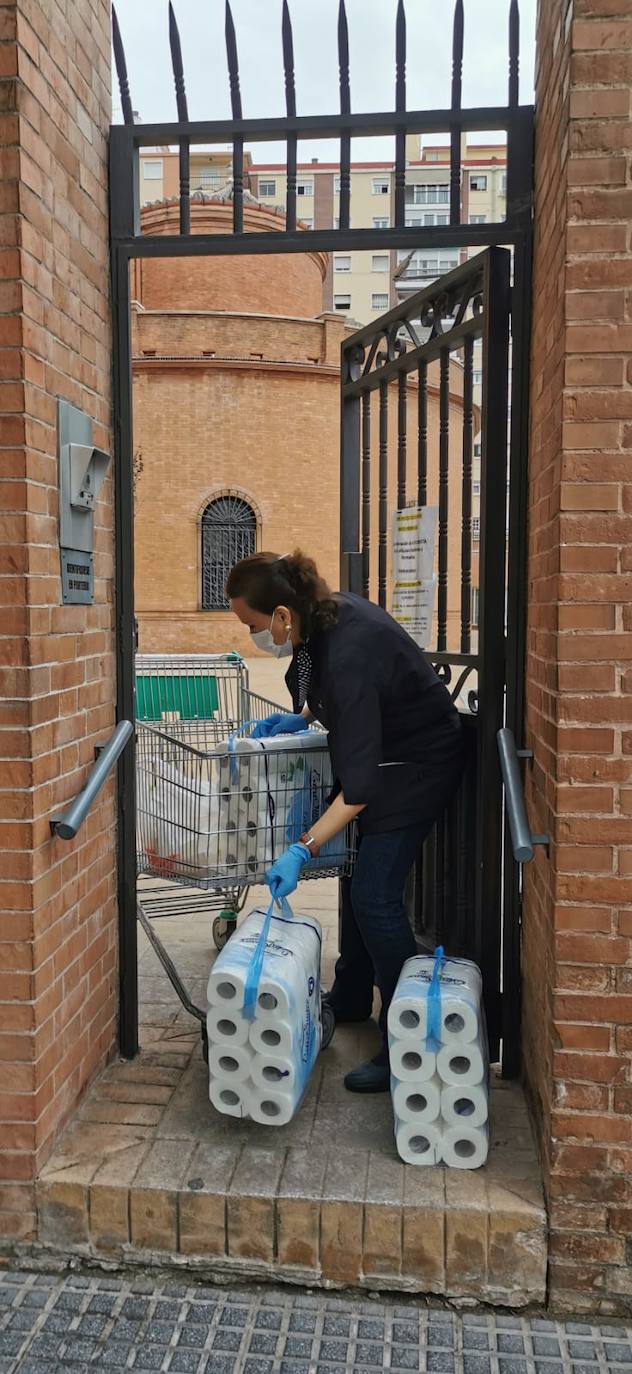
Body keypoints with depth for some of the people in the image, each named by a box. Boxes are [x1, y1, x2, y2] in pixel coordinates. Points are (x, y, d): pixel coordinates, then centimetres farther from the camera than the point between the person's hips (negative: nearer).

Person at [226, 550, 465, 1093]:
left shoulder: (347, 656, -35)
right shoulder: (326, 613, -9)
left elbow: (359, 784, -33)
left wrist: (303, 850, -32)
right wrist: (301, 717, 2)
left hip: (419, 764, -10)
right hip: (384, 750, 10)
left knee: (375, 895, -11)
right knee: (356, 872, 18)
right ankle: (351, 998, 35)